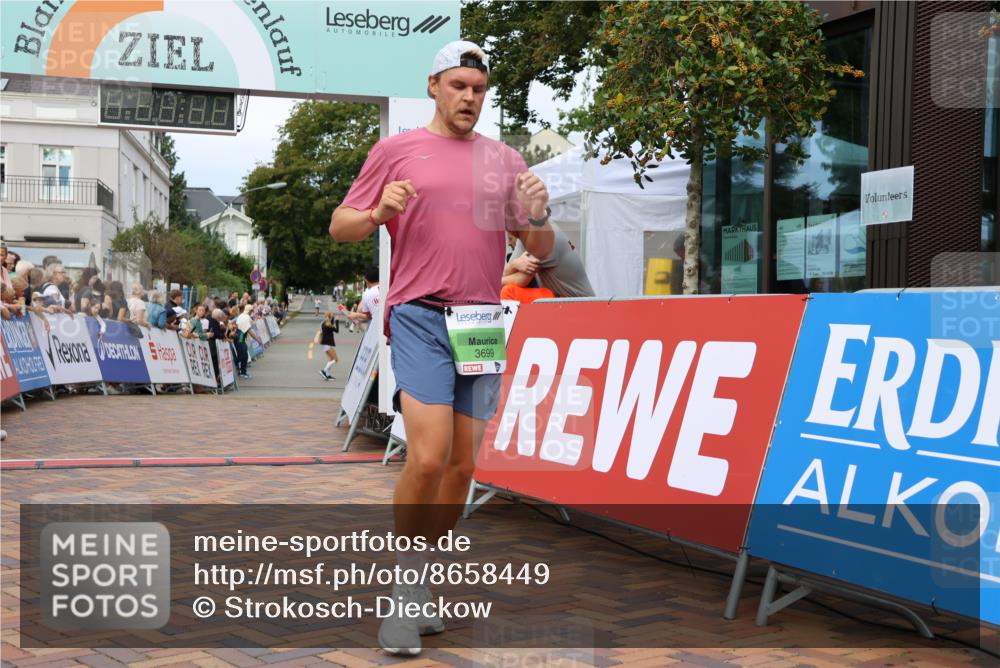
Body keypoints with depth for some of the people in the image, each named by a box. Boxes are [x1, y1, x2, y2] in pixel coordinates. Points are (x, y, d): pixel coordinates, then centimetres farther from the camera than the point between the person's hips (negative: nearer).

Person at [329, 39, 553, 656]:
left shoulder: (506, 160, 13)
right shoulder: (396, 150, 6)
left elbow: (542, 249, 14)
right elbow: (341, 226, 7)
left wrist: (538, 216, -8)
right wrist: (379, 212, -14)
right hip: (420, 319, -4)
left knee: (463, 467, 6)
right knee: (427, 459, -17)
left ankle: (419, 581, 22)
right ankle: (405, 591, 1)